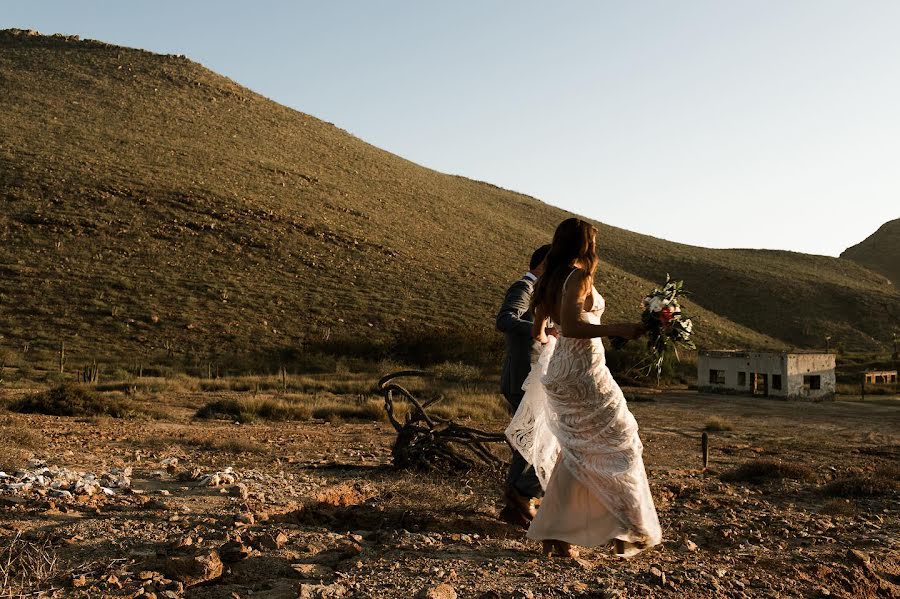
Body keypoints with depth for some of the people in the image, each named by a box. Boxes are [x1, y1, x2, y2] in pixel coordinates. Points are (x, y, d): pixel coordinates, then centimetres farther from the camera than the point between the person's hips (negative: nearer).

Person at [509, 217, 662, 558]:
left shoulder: (550, 280, 12)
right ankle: (628, 532, 14)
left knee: (577, 453, 14)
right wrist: (617, 330, -27)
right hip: (583, 371, -8)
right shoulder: (578, 276, -13)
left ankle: (554, 534, 14)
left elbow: (538, 331, 20)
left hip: (559, 370, 9)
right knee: (618, 445, 5)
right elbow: (570, 326, -25)